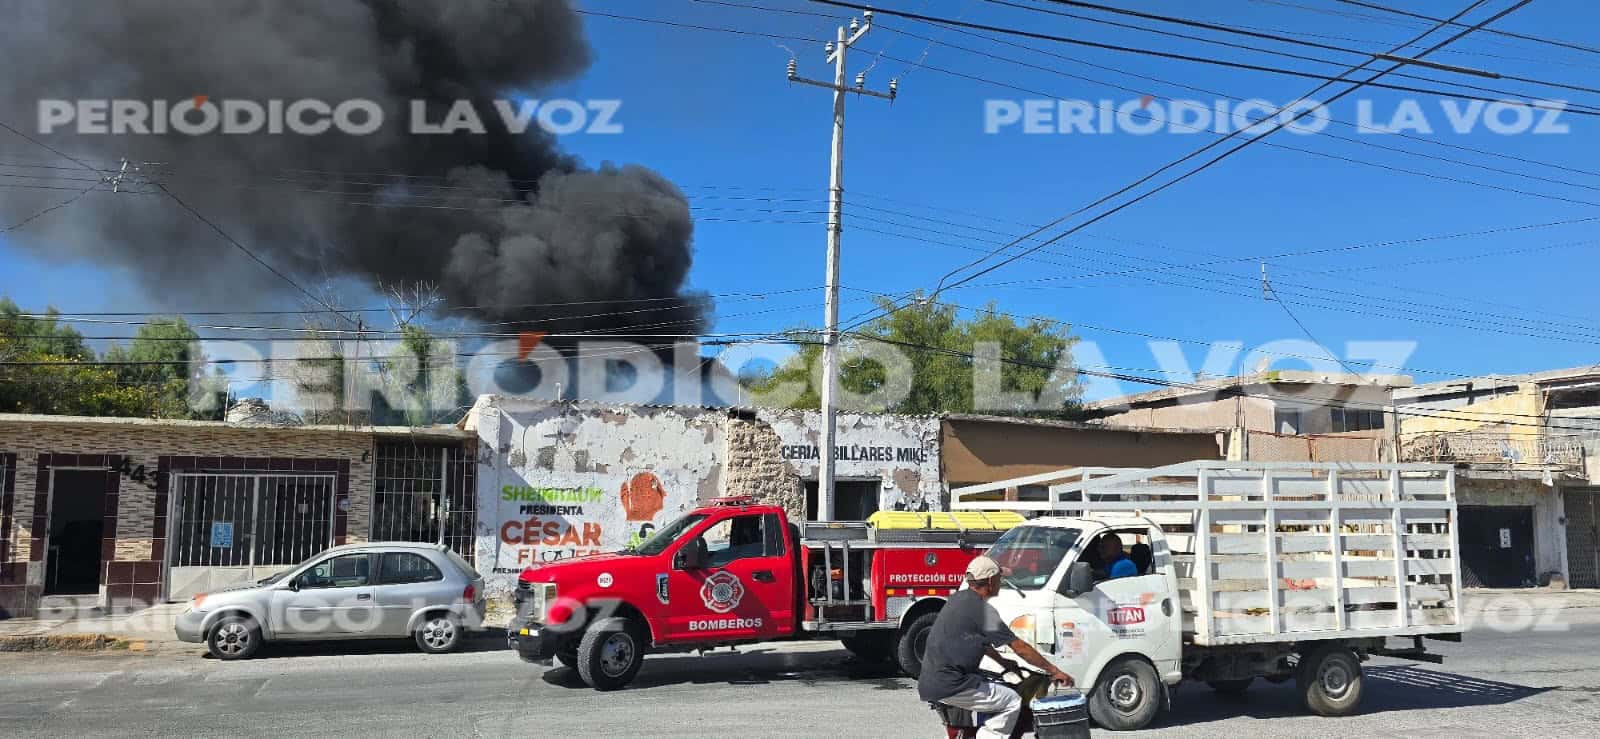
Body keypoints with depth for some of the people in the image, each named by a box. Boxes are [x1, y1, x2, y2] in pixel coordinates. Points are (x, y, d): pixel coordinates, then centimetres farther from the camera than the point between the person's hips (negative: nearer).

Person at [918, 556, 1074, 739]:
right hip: (949, 687, -9)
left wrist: (1002, 661, 29)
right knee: (1012, 702, -3)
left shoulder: (958, 599, 13)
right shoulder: (982, 610, -13)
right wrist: (1054, 671, -1)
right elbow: (1019, 647, -9)